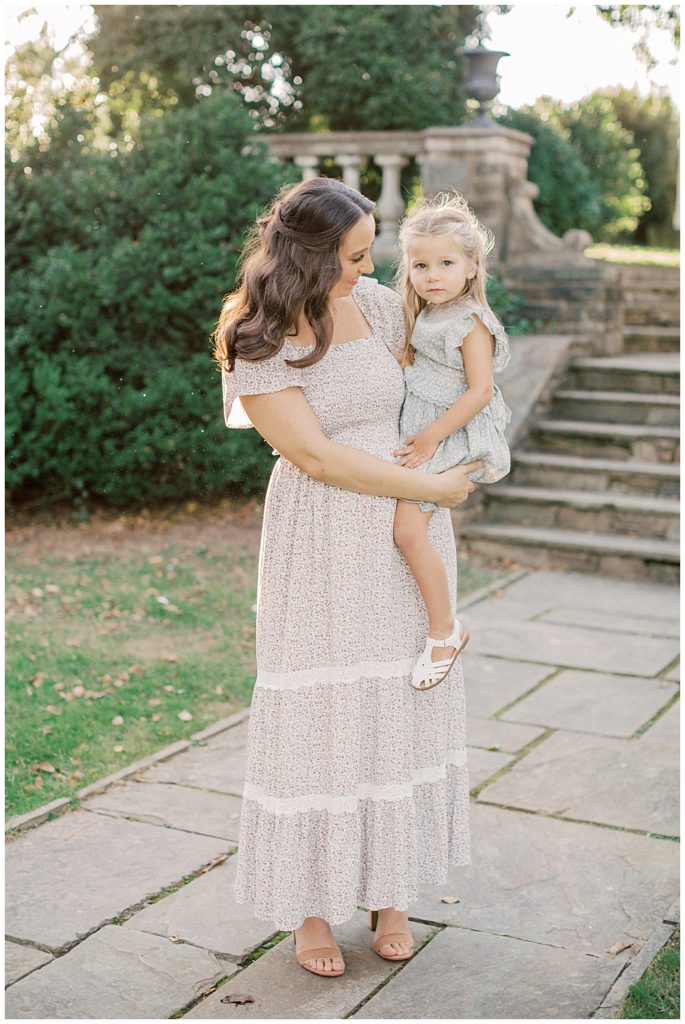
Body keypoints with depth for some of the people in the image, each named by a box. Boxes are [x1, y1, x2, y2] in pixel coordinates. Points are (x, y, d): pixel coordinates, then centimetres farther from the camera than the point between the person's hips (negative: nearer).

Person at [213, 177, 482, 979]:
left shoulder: (375, 305, 0)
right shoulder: (255, 345, -13)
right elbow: (320, 458, -17)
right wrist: (433, 488, -14)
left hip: (408, 538, 5)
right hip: (322, 545, -4)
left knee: (399, 708, 11)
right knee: (318, 716, 3)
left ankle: (388, 891, 27)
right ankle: (311, 902, 21)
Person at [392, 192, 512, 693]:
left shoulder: (472, 322, -15)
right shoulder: (425, 316, 11)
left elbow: (480, 391, -21)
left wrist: (431, 437, -20)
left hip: (453, 435, -10)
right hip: (417, 430, 10)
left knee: (408, 528, -19)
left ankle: (445, 629, -5)